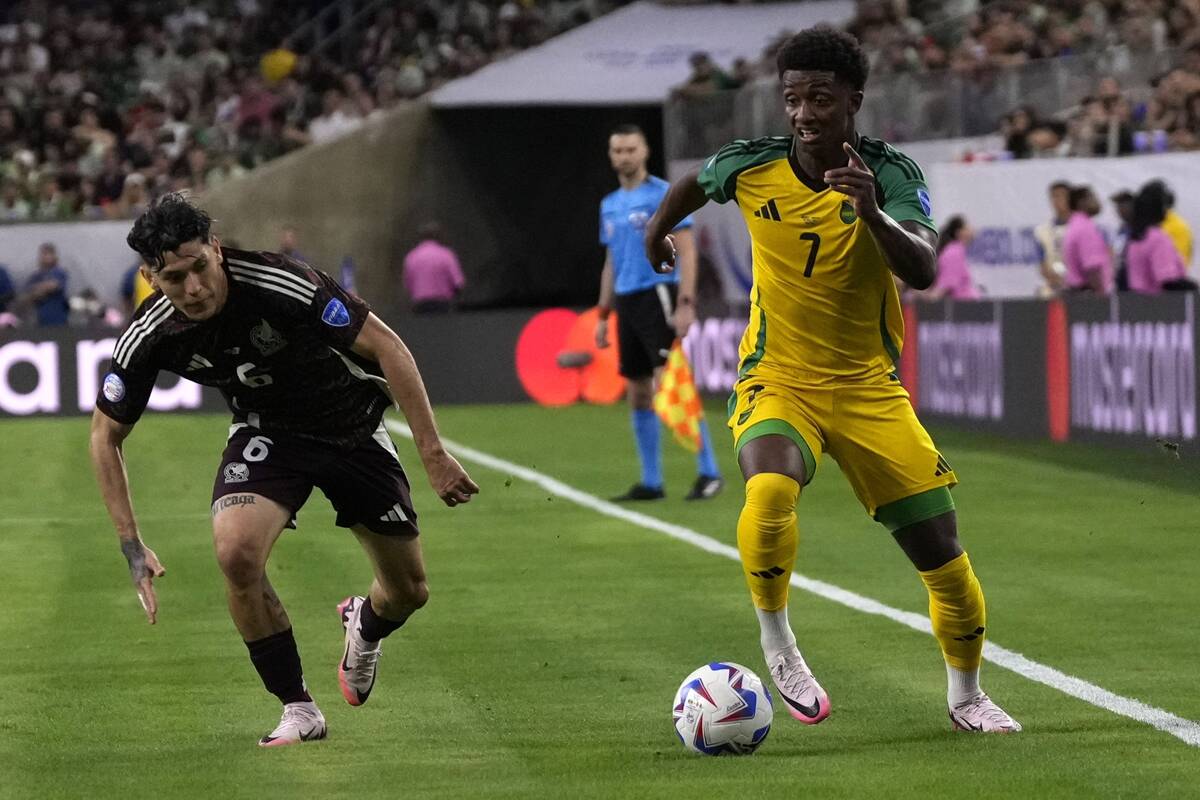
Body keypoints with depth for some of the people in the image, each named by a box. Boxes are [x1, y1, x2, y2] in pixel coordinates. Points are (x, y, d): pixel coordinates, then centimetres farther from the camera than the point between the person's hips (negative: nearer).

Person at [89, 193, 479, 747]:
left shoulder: (281, 286, -34)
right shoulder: (149, 338, -22)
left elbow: (386, 347, -24)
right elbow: (106, 436, -6)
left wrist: (432, 453, -27)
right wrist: (132, 546, -13)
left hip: (353, 425, -1)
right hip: (266, 432, 1)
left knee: (409, 592, 4)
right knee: (236, 553, -28)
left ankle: (364, 624, 45)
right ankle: (298, 711, -9)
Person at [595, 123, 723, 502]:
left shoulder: (663, 195, -6)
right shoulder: (610, 205, 16)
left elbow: (686, 251, -10)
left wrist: (686, 303, -19)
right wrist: (603, 315, 19)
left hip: (658, 296, -7)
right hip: (626, 301, 7)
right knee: (638, 395, 7)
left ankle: (708, 472, -11)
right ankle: (651, 482, 11)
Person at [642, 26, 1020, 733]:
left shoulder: (890, 171, -13)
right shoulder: (750, 168, -8)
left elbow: (923, 271, -29)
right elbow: (694, 182, 16)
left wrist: (873, 214, -45)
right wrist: (657, 232, 32)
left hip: (870, 389, 1)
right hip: (778, 379, -1)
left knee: (943, 554, 1)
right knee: (770, 491, -34)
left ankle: (966, 695, 25)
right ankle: (776, 642, -11)